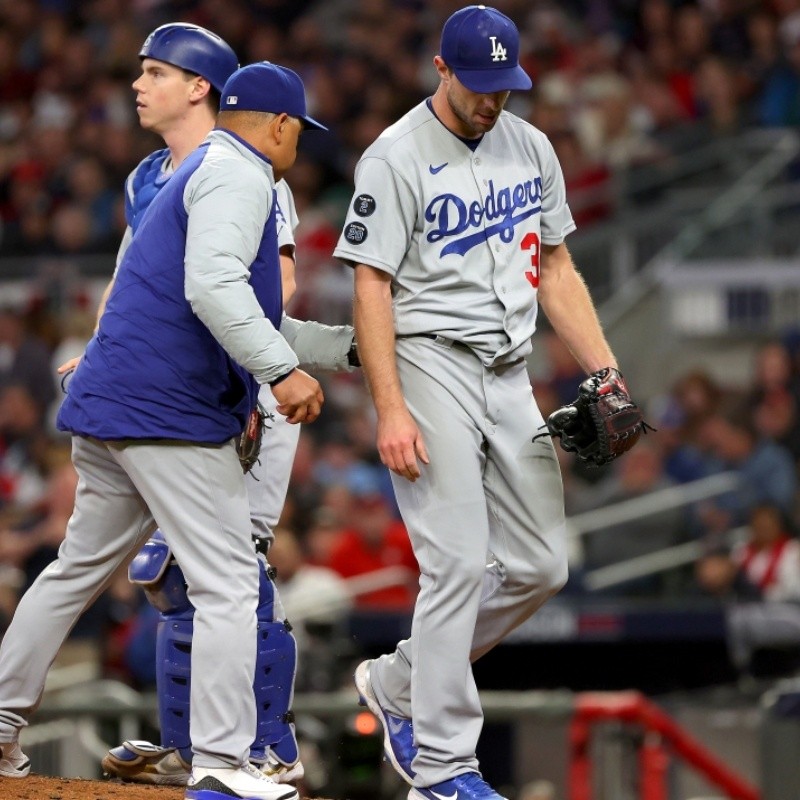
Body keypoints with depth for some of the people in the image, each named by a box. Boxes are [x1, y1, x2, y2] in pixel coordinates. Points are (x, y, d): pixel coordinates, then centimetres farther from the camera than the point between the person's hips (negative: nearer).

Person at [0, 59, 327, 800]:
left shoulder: (198, 173, 25)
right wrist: (282, 370, -26)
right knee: (228, 580, -10)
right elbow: (212, 286, -23)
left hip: (106, 406, 10)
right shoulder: (238, 175, -7)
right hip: (172, 412, -10)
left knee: (80, 568, 18)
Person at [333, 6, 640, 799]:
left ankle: (398, 684, 22)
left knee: (540, 567, 5)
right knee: (460, 563, -13)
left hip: (510, 376, 7)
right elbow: (372, 287, -11)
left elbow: (556, 270, 16)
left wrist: (605, 375, 6)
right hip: (431, 369, -7)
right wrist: (390, 410, -20)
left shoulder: (531, 148, 11)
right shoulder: (396, 159, -9)